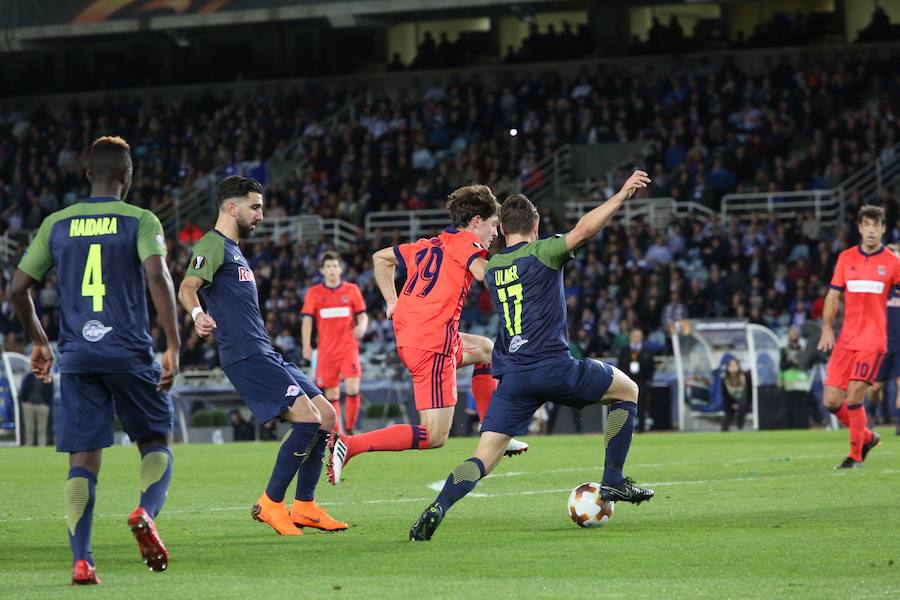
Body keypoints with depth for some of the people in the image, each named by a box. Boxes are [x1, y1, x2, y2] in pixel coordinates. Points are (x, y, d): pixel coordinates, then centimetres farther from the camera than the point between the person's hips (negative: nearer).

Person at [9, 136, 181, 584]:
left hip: (76, 358, 2)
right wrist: (174, 346, -16)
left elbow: (18, 289, 11)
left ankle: (81, 560, -11)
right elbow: (157, 276, -16)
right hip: (129, 354, -2)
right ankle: (146, 513, -14)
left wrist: (39, 341, 25)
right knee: (156, 442, 15)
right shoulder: (140, 221, -1)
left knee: (82, 460, 2)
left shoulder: (56, 224, 10)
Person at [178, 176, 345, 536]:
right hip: (245, 356, -10)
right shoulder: (213, 245, -6)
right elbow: (187, 288, -23)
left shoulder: (233, 250, 25)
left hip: (266, 355, 10)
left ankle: (304, 507, 11)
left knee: (326, 415, 6)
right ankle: (270, 504, -11)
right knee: (308, 419, -19)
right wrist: (198, 314, -42)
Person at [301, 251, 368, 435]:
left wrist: (362, 326, -15)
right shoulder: (314, 293, 5)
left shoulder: (352, 290, 6)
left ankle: (350, 431, -3)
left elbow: (362, 315, 9)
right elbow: (307, 320, 2)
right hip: (326, 350, 1)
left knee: (352, 389, -16)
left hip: (349, 348, -1)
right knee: (331, 394, 3)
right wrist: (306, 345, -9)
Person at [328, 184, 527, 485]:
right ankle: (349, 445, -20)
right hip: (432, 344, -9)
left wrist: (392, 303, 29)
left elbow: (381, 257, 34)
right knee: (434, 436, -10)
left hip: (407, 336, 9)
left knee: (485, 350, 31)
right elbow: (483, 272, -24)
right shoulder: (465, 242, -3)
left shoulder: (427, 246, 21)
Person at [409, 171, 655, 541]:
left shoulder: (491, 267, 15)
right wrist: (623, 194, -13)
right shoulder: (541, 253, -2)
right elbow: (584, 230, -18)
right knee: (627, 390, 20)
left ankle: (438, 509, -22)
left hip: (512, 376, 4)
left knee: (484, 458, 2)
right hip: (554, 367, -4)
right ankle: (613, 482, 16)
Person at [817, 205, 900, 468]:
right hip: (846, 340, 4)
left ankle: (855, 455, 0)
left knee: (853, 397, -15)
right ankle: (867, 437, 23)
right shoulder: (846, 258, 8)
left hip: (873, 340, -4)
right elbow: (833, 296, 11)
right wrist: (827, 328, 2)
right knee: (831, 400, -1)